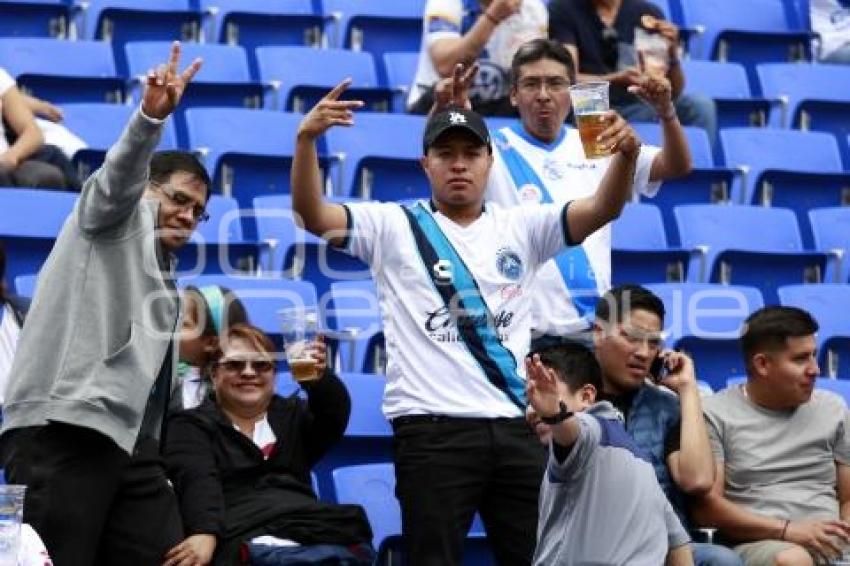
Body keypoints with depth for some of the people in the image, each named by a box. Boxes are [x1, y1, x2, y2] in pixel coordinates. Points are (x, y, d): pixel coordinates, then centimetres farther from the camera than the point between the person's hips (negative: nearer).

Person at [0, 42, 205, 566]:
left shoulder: (161, 267, 32)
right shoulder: (120, 215, 10)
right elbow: (119, 176, -14)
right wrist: (151, 116, -34)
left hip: (129, 436, 9)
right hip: (65, 426, -9)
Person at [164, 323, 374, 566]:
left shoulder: (292, 415, 27)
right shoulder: (191, 426, 15)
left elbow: (335, 413, 5)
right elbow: (197, 481, -4)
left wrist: (319, 377, -18)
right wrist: (205, 533, -25)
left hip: (313, 531, 4)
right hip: (246, 539, -4)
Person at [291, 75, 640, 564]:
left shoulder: (520, 228, 12)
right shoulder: (394, 226, 5)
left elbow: (602, 210, 0)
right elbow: (312, 215, -8)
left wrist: (626, 155, -21)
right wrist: (307, 139, -25)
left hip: (516, 426, 3)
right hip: (433, 429, -3)